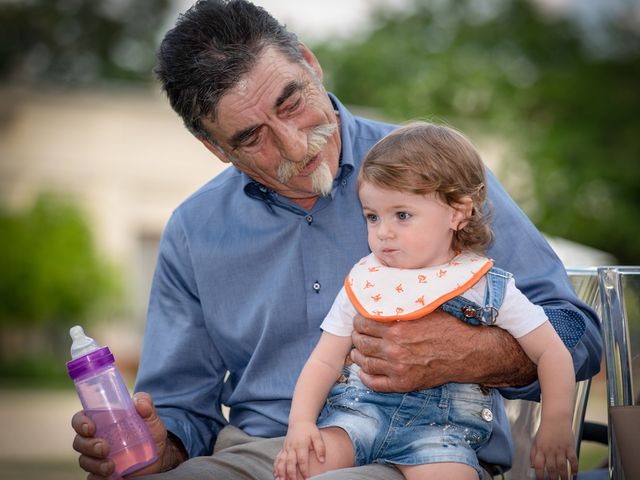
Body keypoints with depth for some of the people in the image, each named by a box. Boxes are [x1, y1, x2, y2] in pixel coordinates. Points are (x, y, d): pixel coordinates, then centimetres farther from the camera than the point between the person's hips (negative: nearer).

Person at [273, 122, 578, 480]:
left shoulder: (489, 288, 3)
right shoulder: (364, 282, 10)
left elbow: (552, 352, 5)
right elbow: (325, 360, 8)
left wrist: (556, 426, -3)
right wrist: (300, 422, -7)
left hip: (442, 424, -2)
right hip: (358, 409, 2)